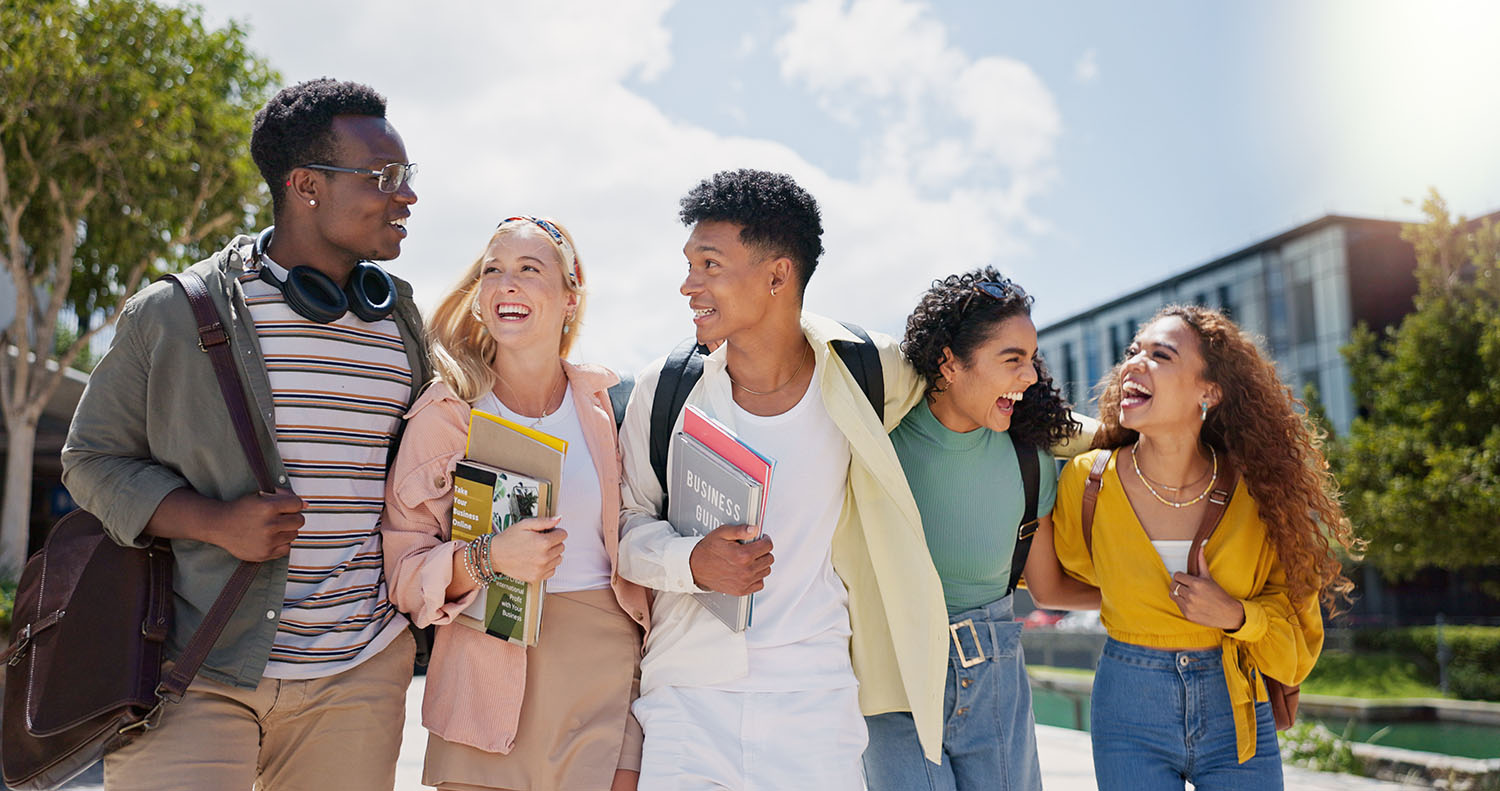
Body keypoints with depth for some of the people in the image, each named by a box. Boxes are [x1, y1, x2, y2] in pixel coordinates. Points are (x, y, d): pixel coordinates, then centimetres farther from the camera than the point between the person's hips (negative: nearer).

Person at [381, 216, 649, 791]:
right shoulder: (444, 415, -1)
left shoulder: (609, 405, 3)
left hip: (607, 673, 1)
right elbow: (401, 570, -2)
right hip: (490, 679, -1)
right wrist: (484, 560, -21)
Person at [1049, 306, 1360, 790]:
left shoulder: (1252, 491, -10)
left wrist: (1236, 616, -16)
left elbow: (1296, 630, -1)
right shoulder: (1088, 481, -11)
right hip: (1129, 714, 0)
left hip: (1236, 714, 1)